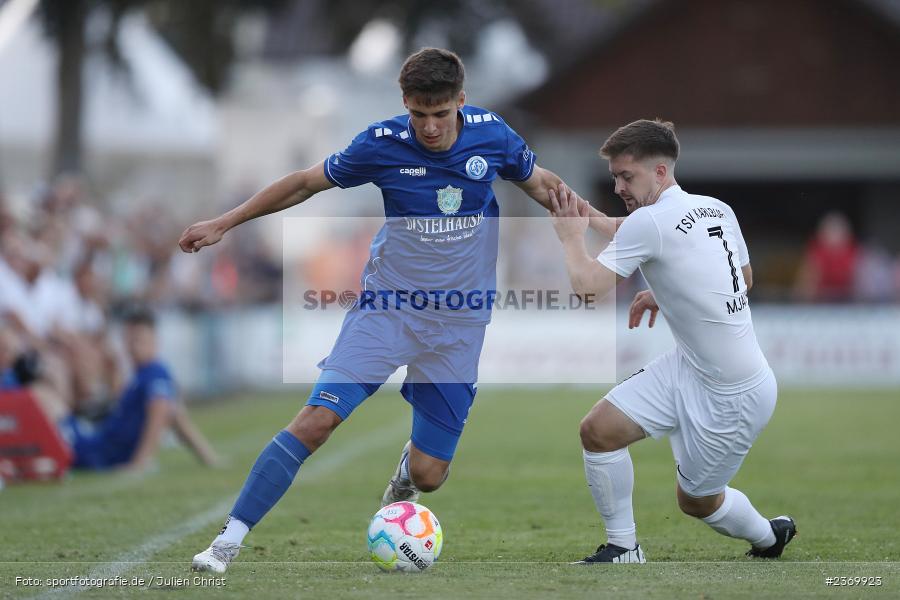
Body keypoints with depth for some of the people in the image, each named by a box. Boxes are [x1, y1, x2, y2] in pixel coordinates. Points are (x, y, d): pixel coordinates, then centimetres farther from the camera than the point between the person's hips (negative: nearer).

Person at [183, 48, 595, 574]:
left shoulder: (491, 135, -8)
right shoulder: (383, 144, -12)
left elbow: (541, 184, 13)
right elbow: (306, 183, 2)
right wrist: (223, 224, 6)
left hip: (460, 322, 1)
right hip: (388, 308, -1)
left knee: (429, 475, -1)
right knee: (317, 421, -20)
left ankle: (409, 466, 39)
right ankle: (230, 539, -13)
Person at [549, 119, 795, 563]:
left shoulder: (648, 223, -21)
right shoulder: (719, 209, 5)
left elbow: (587, 287, -25)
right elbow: (745, 277, 22)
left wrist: (571, 237, -6)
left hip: (733, 396, -9)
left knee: (695, 501, 6)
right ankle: (622, 548, 17)